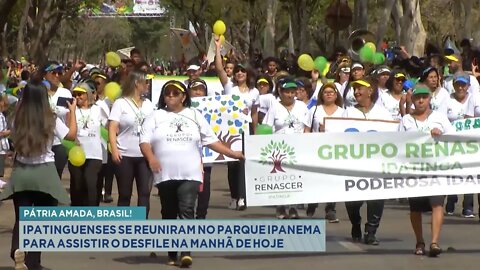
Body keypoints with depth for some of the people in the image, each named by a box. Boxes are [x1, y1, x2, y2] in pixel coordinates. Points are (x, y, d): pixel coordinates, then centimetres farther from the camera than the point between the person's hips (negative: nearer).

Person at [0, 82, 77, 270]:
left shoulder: (18, 119, -4)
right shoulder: (51, 120, -9)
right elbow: (72, 135, 5)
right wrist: (72, 111, 16)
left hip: (21, 172, 2)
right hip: (44, 172, -2)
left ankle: (17, 248, -25)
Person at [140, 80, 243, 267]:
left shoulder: (194, 116, 11)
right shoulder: (156, 117, 7)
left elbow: (211, 140, 14)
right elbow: (144, 141, -1)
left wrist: (232, 154, 8)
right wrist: (151, 157, -21)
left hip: (190, 174, -1)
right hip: (165, 175, 1)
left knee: (186, 210, -15)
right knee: (169, 214, 8)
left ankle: (186, 252, -23)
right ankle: (172, 253, 17)